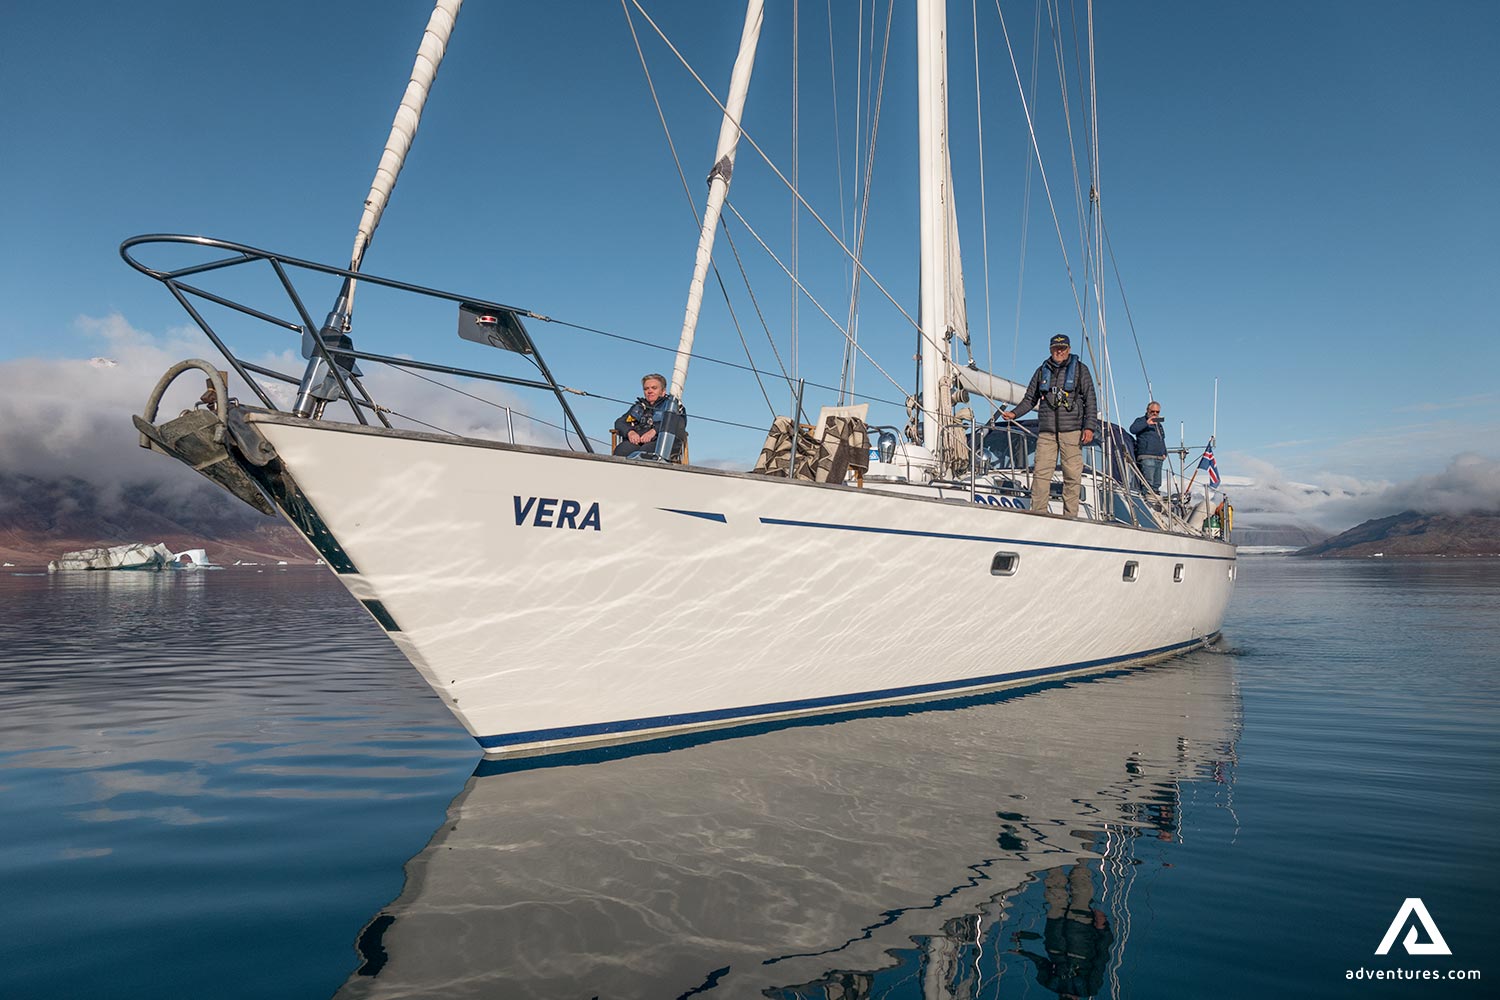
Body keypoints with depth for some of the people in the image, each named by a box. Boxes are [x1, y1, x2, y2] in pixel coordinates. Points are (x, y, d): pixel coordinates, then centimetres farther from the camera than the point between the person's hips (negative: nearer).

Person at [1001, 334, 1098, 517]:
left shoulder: (1080, 369, 10)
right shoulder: (1042, 370, 17)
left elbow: (1090, 401, 6)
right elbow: (1030, 399, 20)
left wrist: (1089, 426, -5)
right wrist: (1014, 413, 4)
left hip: (1071, 431, -2)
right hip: (1046, 431, 2)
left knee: (1072, 475, -4)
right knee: (1041, 473, -8)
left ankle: (1070, 517, 1)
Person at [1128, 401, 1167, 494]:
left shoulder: (1159, 424, 24)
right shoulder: (1141, 420, 1)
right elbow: (1133, 429, -20)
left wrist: (1164, 453, 19)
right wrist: (1147, 423, -25)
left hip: (1159, 459, 8)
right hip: (1147, 457, -8)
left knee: (1157, 484, 8)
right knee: (1149, 485, -17)